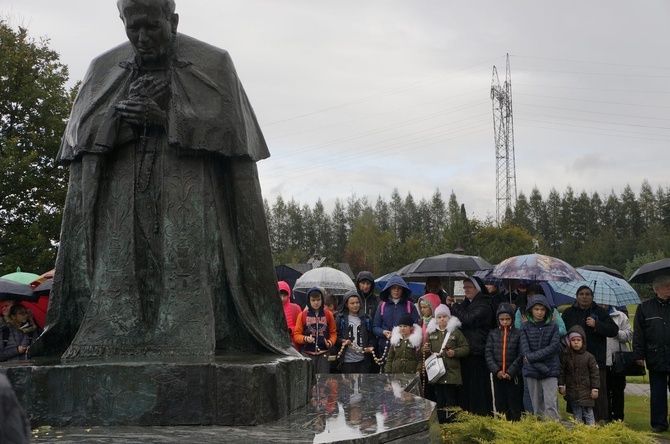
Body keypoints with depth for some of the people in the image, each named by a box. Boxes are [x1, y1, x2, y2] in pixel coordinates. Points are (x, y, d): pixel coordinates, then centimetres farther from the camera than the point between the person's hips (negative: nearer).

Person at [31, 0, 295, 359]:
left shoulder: (212, 64, 6)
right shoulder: (105, 69, 16)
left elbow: (229, 129, -2)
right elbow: (79, 133, 10)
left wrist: (166, 119, -11)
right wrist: (125, 107, -7)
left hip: (189, 198, -2)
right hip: (122, 201, 3)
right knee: (117, 278, -9)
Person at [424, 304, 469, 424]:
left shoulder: (456, 332, 1)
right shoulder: (431, 332, 12)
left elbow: (466, 348, -1)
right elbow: (427, 350, 22)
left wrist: (455, 352, -17)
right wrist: (426, 350, -1)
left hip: (451, 373, -4)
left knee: (451, 401, -2)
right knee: (439, 401, 10)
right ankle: (441, 424, 18)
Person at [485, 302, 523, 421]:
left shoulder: (518, 334, -2)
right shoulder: (493, 334, 7)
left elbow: (521, 356, -6)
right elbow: (489, 354, 2)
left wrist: (510, 372, -13)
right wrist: (496, 370, -10)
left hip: (514, 376, -3)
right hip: (497, 376, 3)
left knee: (515, 406, 1)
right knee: (500, 406, 8)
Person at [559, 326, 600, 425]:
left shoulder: (589, 357, -5)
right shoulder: (565, 356, 1)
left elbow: (595, 373, -4)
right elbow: (562, 372, 8)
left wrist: (595, 389, -6)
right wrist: (561, 385, 5)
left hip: (586, 390, -2)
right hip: (572, 390, 2)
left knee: (588, 412, 0)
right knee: (576, 413, 9)